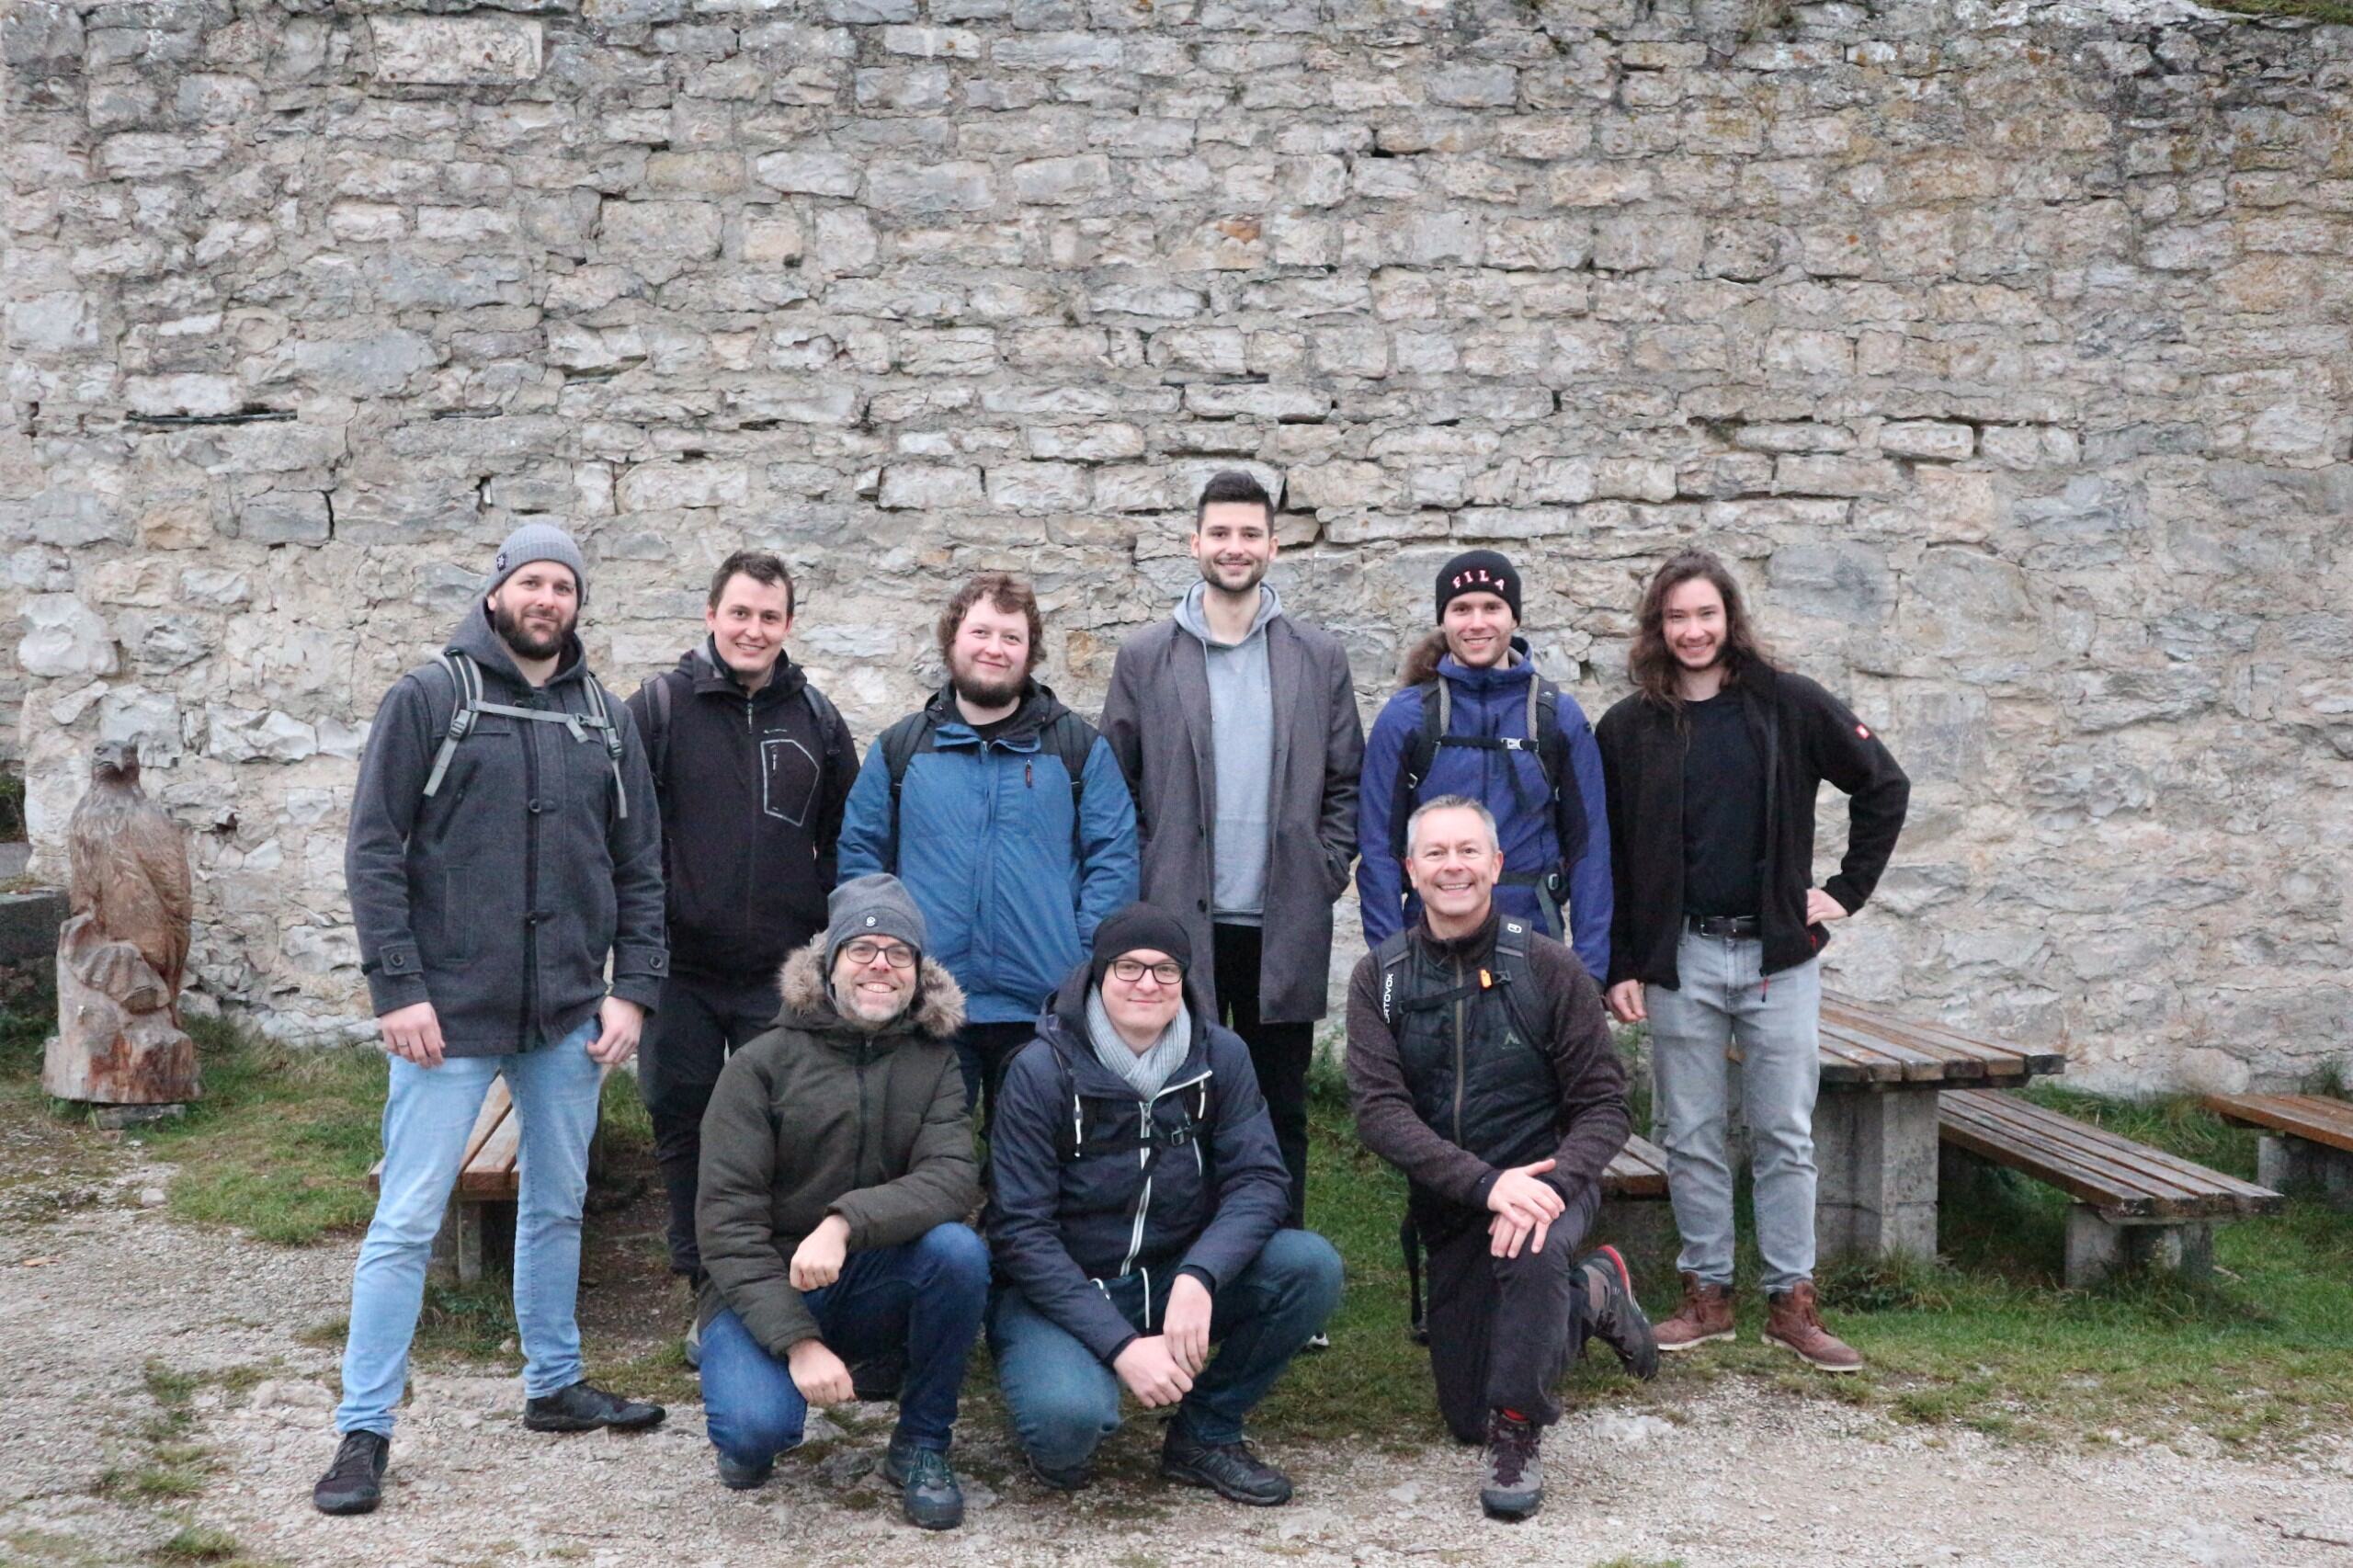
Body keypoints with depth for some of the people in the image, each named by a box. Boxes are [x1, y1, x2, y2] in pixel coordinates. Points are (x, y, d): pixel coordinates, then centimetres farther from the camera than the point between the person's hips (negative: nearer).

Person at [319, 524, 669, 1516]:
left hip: (569, 1018, 4)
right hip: (450, 1012, -4)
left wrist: (633, 989, 1)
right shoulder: (429, 698, -2)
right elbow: (374, 849, -6)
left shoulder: (606, 720, 10)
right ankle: (364, 1429, 6)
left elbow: (640, 867, 11)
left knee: (558, 1205, 15)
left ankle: (555, 1385, 31)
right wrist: (397, 987, -13)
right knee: (407, 1222, -3)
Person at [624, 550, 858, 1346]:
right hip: (681, 968, -1)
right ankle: (707, 1293, 18)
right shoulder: (661, 705, 0)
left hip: (782, 972, 1)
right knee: (684, 1127, 6)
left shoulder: (814, 717, 8)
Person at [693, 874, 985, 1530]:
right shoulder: (761, 1064, -7)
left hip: (873, 1289, 2)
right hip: (764, 1288, -2)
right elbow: (726, 1221, -12)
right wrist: (797, 1340, -23)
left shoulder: (933, 1063, 0)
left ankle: (922, 1445, -7)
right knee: (756, 1427, -30)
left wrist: (845, 1223, -34)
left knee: (958, 1249, -29)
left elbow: (951, 1179, -17)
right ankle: (752, 1432, 10)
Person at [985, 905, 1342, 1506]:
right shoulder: (1043, 1070, -14)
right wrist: (1121, 1344, -26)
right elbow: (1020, 1232, -17)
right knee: (1069, 1414, -35)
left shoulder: (1219, 1055, -3)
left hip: (1174, 1283, 4)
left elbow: (1259, 1180, -11)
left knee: (1312, 1265, -20)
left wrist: (1199, 1277, -30)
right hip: (1059, 1292, -4)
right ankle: (1060, 1441, 5)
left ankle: (1205, 1434, 0)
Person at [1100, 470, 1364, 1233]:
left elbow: (1347, 783, 9)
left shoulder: (1320, 659, 7)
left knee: (1281, 1108, 9)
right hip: (1179, 923, -1)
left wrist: (1325, 873, -2)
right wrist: (1136, 889, -3)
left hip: (1285, 930, 1)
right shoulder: (1144, 659, 4)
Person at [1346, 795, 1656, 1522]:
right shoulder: (1380, 978, -6)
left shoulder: (1547, 968, -10)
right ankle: (1593, 1296, 32)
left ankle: (1519, 1436, -18)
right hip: (1448, 1203, 3)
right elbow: (1379, 1111, -15)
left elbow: (1605, 1105, -9)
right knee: (1468, 1419, 8)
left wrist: (1551, 1185, -28)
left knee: (1533, 1254, -40)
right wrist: (1488, 1184, -27)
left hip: (1547, 1179, -3)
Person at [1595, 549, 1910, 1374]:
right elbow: (1608, 858, 6)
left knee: (1785, 1135, 3)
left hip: (1778, 952, -1)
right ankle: (1706, 1296, 16)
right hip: (1680, 957, 1)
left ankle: (1792, 1301, 11)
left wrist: (1848, 890, 2)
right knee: (1689, 1136, 6)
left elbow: (1885, 787, 7)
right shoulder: (1628, 728, 3)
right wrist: (1619, 965, 0)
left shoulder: (1787, 704, 0)